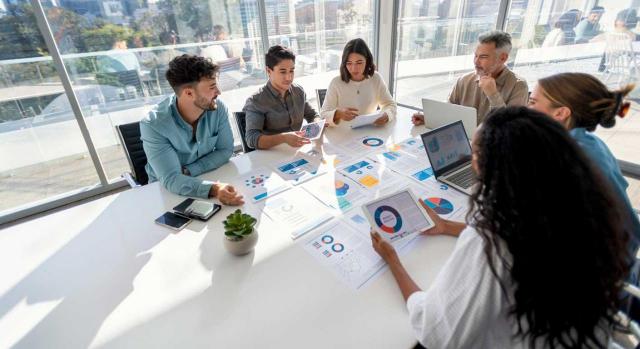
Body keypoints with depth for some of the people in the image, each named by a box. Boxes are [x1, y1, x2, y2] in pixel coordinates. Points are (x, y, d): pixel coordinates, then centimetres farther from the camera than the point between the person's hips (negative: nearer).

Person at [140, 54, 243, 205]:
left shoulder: (218, 108, -14)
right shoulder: (153, 125, -23)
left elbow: (225, 150, -7)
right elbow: (171, 179, -27)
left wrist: (187, 171, -19)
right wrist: (213, 189, -45)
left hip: (210, 177, 3)